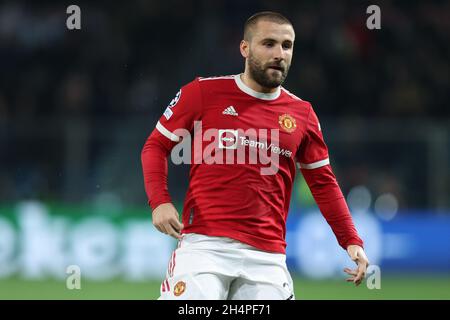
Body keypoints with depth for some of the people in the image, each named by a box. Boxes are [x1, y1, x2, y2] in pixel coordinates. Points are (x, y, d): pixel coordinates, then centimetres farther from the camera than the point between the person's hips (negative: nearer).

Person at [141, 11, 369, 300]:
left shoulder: (302, 114, 12)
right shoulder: (204, 92, 3)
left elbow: (322, 181, 19)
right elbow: (156, 146, 8)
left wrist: (351, 241, 8)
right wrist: (159, 201, -9)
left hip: (267, 255, 3)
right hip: (204, 243, -3)